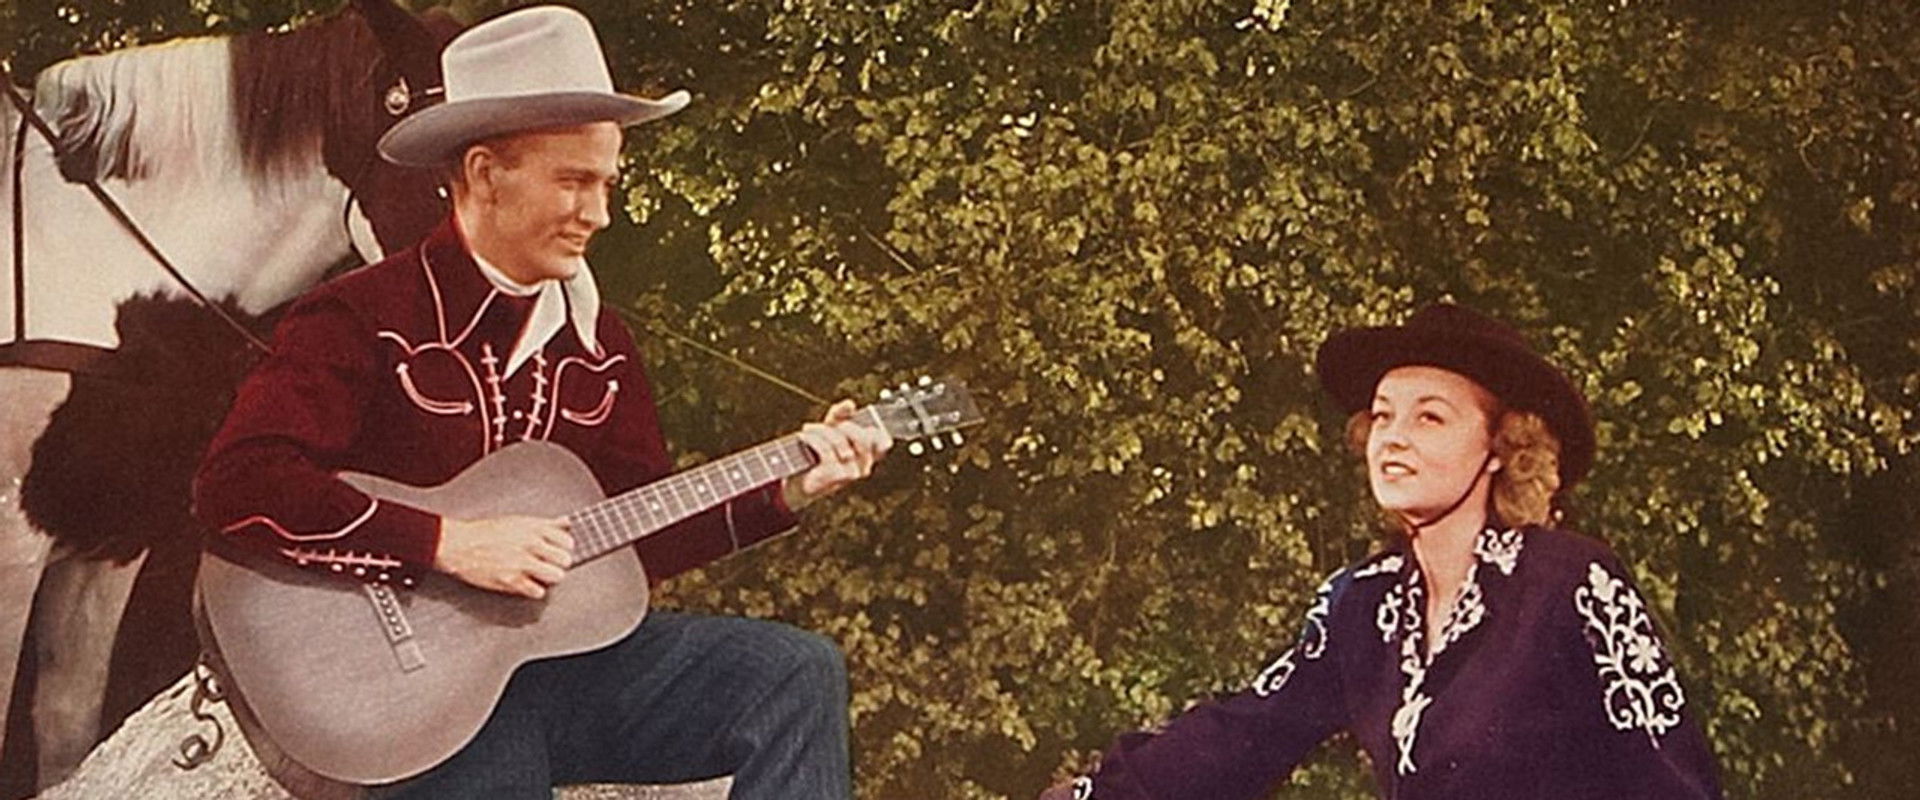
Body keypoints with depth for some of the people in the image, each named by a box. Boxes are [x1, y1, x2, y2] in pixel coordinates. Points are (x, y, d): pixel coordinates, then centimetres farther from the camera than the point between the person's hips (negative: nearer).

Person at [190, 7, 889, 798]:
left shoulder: (594, 339, 12)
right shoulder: (363, 320, -9)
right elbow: (234, 485, -22)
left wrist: (786, 492, 2)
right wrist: (448, 544, -24)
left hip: (559, 650, 7)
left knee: (797, 673, -8)